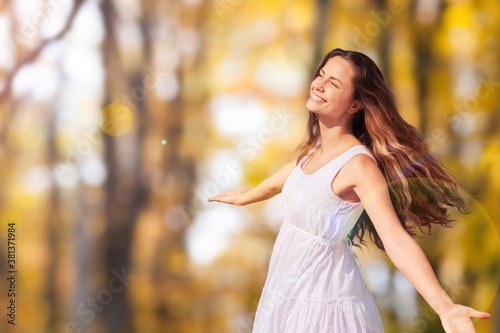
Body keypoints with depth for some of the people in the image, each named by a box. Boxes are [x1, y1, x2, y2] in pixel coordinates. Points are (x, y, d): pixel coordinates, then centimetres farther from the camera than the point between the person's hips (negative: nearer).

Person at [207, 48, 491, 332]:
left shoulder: (358, 163, -23)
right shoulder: (316, 148, 1)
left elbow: (396, 239, -33)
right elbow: (281, 180, 24)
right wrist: (244, 197, 42)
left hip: (323, 298, -7)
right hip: (288, 288, 8)